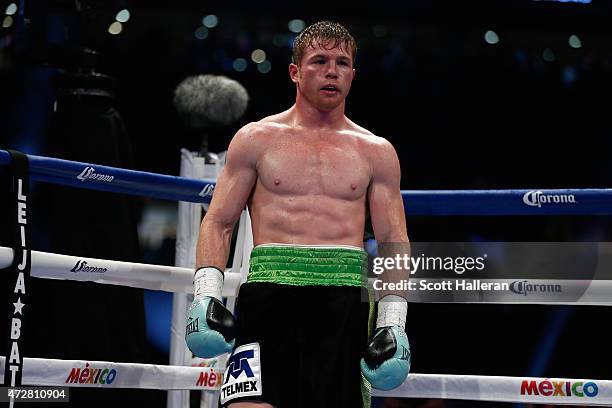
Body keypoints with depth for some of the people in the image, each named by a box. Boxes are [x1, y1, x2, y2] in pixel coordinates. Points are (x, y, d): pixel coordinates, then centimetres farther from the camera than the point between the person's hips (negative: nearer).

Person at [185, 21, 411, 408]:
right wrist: (207, 294, -4)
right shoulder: (257, 139, 12)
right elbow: (218, 221, 10)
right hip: (270, 292, -1)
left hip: (344, 300, 2)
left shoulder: (376, 152, 15)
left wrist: (394, 323, 2)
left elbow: (394, 239, 12)